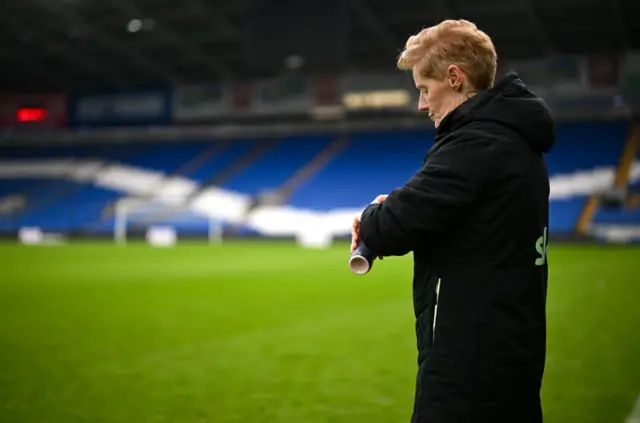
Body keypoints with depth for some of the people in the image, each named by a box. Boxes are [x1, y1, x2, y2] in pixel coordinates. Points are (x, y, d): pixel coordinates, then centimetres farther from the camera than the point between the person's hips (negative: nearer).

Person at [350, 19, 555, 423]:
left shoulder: (474, 144, -18)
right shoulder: (517, 141, 13)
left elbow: (394, 227, -21)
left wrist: (371, 219, 2)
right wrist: (392, 212, 2)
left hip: (470, 356, -10)